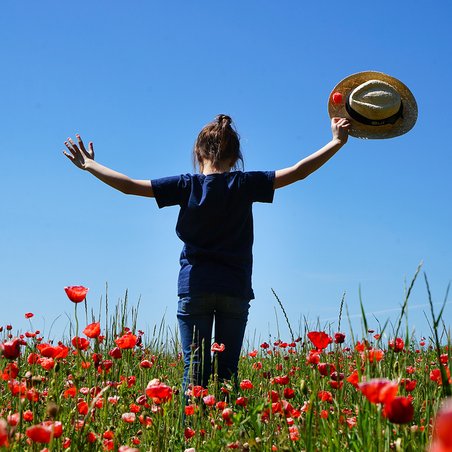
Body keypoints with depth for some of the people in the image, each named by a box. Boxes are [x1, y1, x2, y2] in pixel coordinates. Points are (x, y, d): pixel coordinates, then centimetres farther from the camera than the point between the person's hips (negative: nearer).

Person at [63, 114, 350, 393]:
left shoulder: (187, 185, -3)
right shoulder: (244, 184, -2)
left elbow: (129, 186, -2)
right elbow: (298, 171, -2)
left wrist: (89, 165, 10)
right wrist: (337, 141, 5)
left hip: (194, 288, 0)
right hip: (235, 290, 1)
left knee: (195, 367, 0)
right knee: (227, 369, 4)